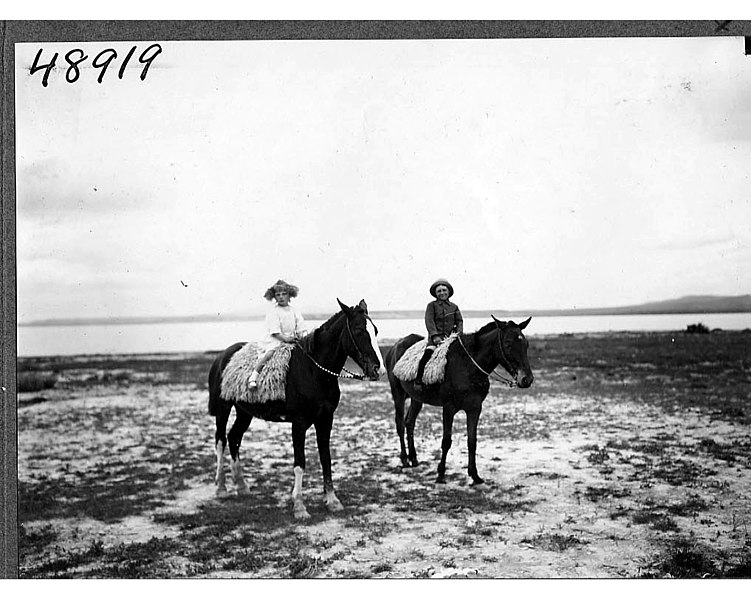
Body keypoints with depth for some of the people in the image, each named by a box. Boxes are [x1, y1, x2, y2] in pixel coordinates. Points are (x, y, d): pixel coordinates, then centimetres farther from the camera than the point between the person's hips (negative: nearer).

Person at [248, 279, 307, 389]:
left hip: (291, 340, 5)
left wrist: (301, 337, -9)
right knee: (270, 352, -30)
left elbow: (300, 329, 10)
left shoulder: (294, 311, 11)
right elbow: (274, 331, -11)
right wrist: (285, 338, -22)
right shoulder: (273, 312, -3)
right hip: (274, 340, -5)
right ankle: (254, 376, -23)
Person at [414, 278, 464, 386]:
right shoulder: (432, 305, 6)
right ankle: (418, 379, -19)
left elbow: (459, 321, 14)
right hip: (435, 337, -3)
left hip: (450, 337, 3)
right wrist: (435, 336, -17)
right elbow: (429, 321, -4)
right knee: (428, 352, -27)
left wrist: (458, 333, -5)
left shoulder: (454, 307, 17)